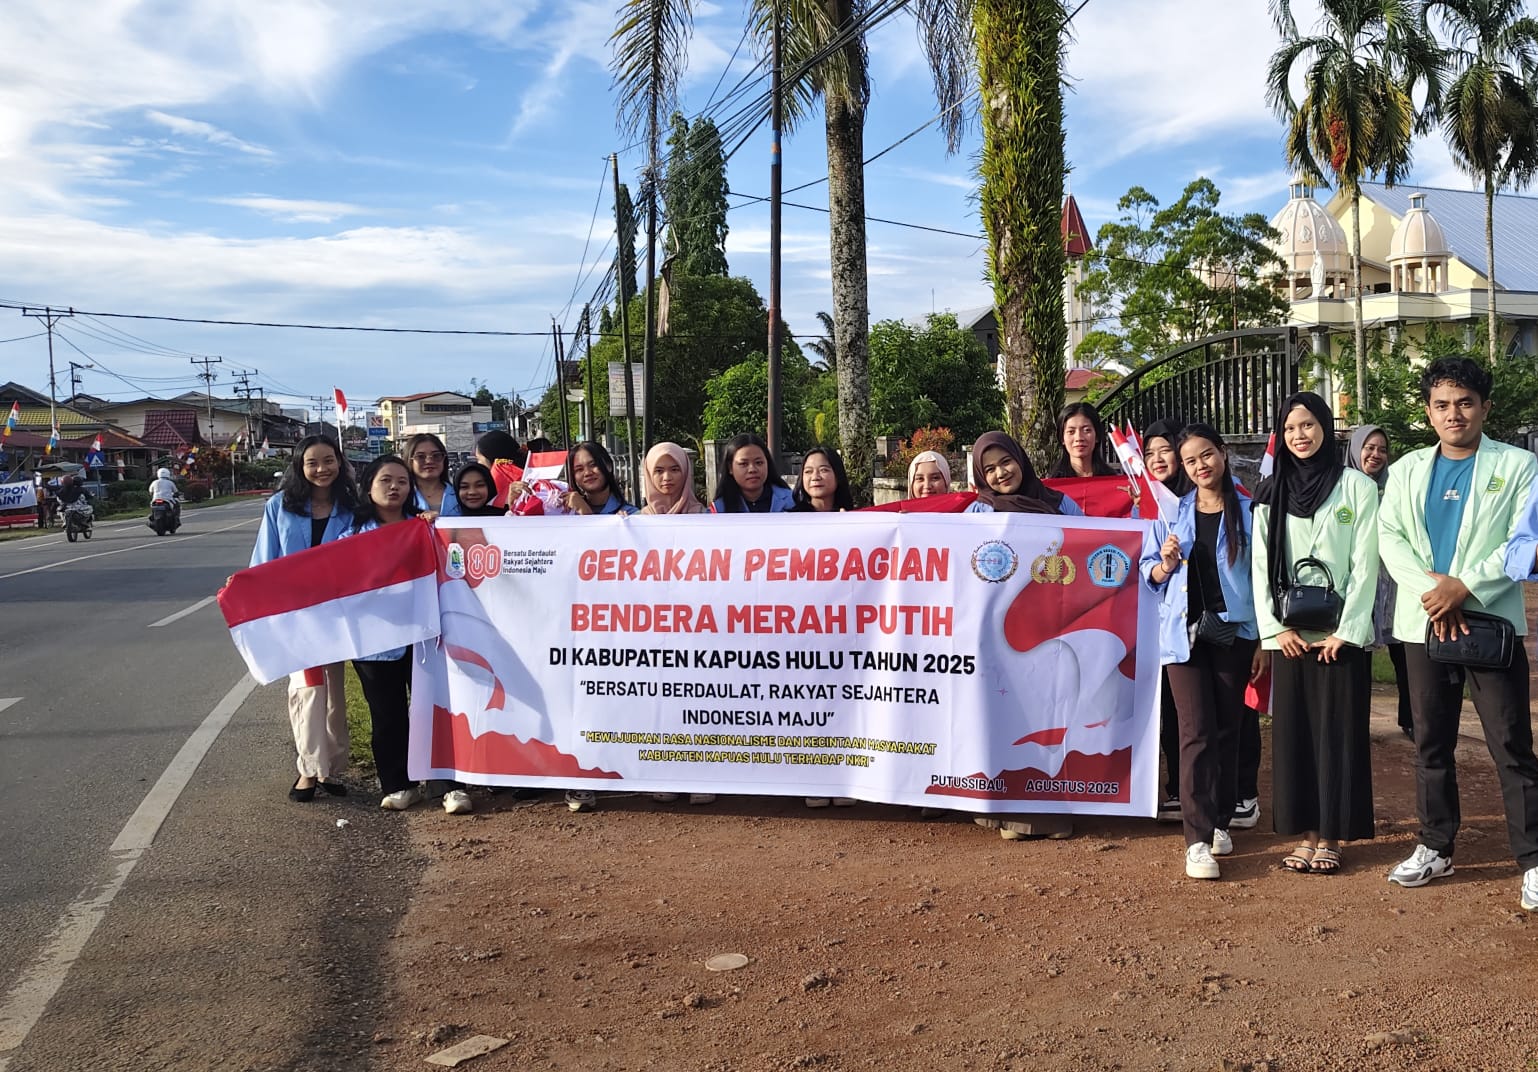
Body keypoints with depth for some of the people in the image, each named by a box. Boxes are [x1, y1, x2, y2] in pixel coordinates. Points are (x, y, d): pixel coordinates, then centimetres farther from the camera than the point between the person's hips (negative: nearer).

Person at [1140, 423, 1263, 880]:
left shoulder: (1248, 512, 3)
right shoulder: (1172, 513, 6)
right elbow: (1149, 572, 11)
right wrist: (1166, 563, -12)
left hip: (1234, 632, 0)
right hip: (1184, 632, 0)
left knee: (1227, 730, 8)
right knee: (1197, 732, -7)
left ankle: (1220, 821, 23)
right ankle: (1198, 838, -8)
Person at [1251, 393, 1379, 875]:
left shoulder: (1357, 486, 0)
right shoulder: (1270, 493, 8)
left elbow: (1365, 565, -5)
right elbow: (1260, 565, 5)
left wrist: (1346, 632, -11)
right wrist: (1275, 628, -5)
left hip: (1341, 634, -3)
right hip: (1289, 635, 3)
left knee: (1338, 735, 0)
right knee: (1292, 732, 4)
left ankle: (1330, 836, 9)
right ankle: (1305, 833, 12)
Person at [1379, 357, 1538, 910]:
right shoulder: (1406, 470, 11)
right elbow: (1388, 535, 1)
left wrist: (1466, 586, -18)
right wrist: (1429, 588, -14)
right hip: (1423, 625, 4)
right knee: (1431, 742, 11)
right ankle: (1435, 847, 23)